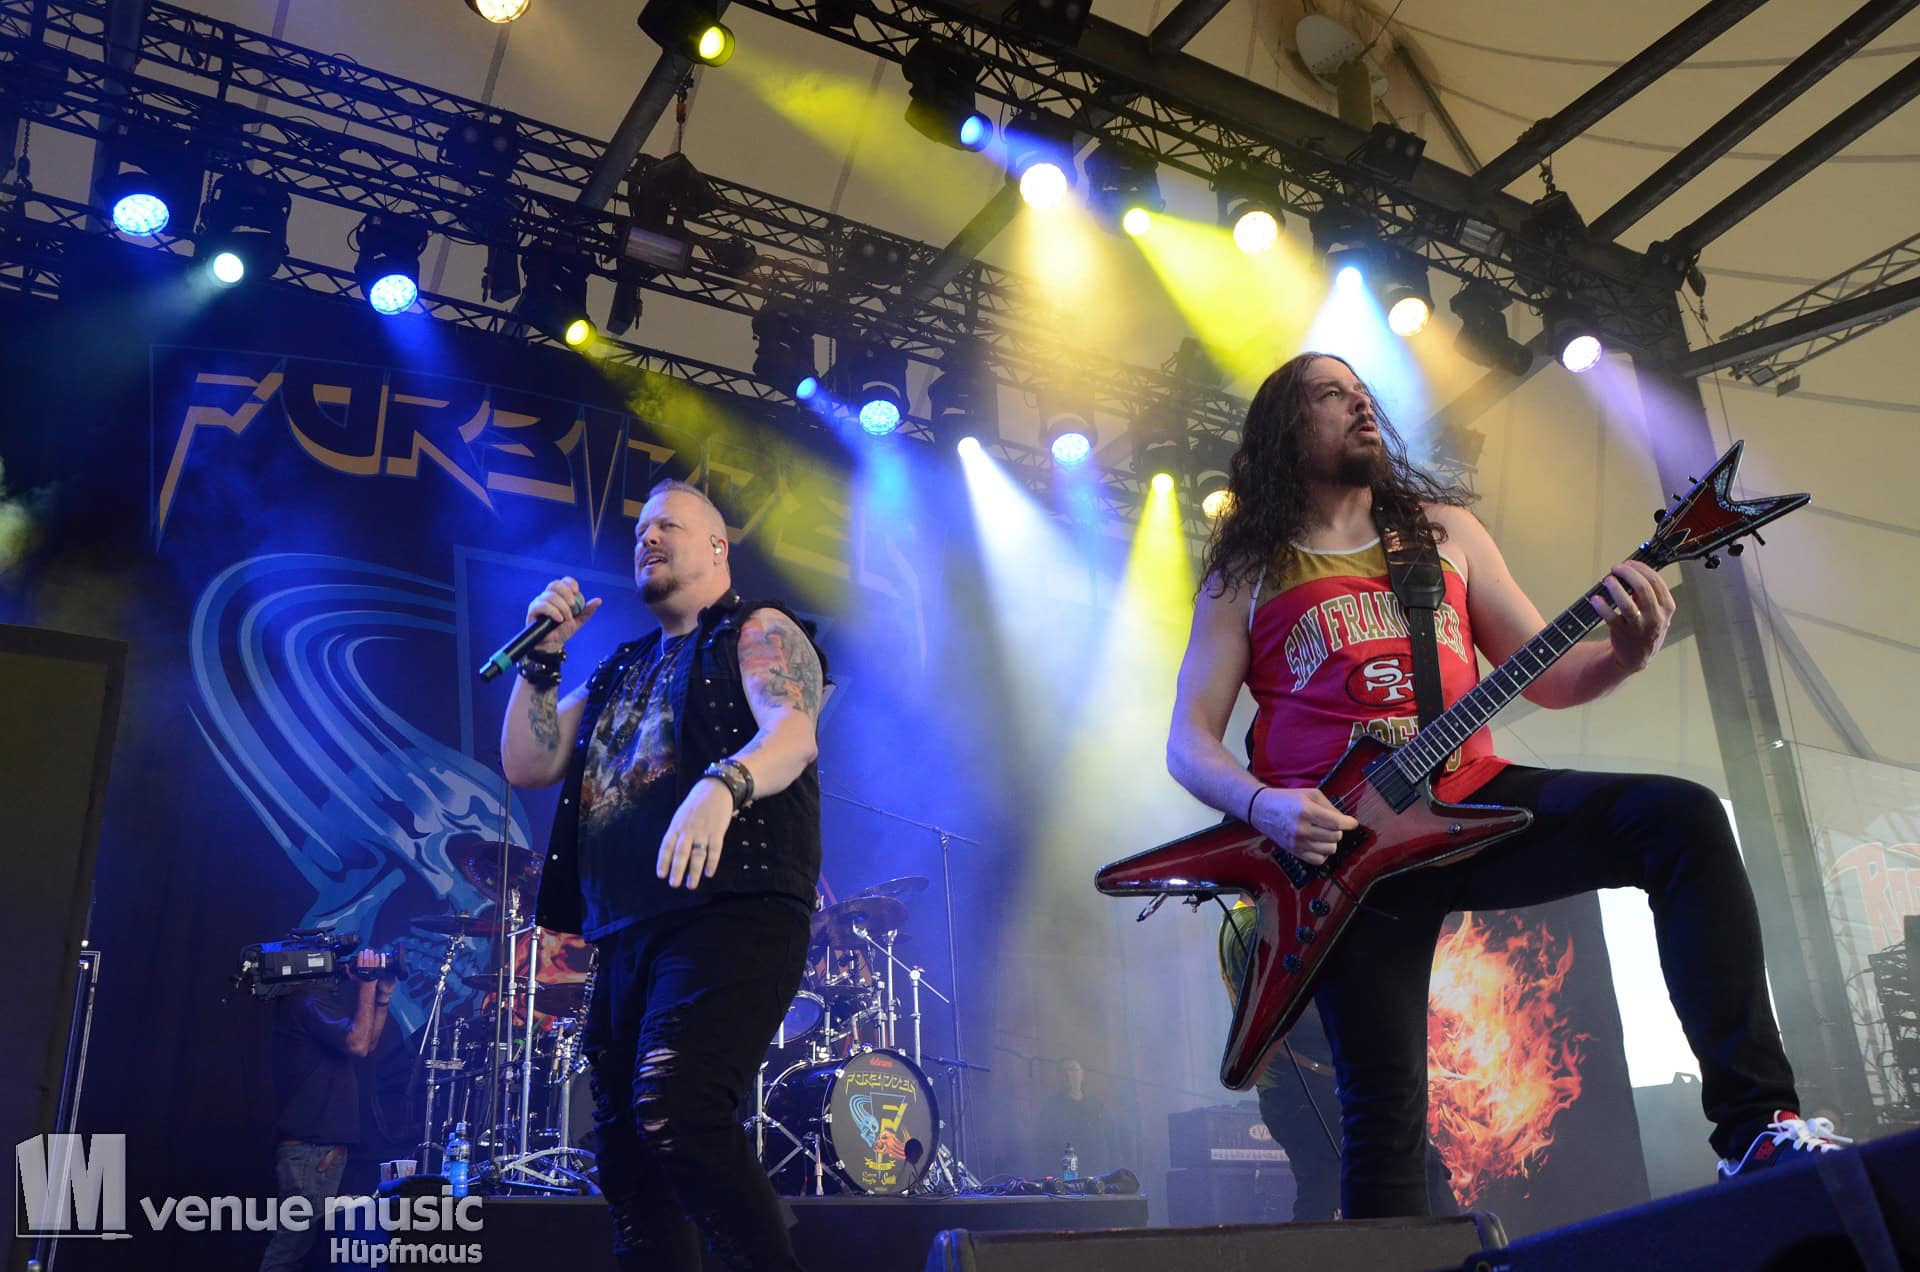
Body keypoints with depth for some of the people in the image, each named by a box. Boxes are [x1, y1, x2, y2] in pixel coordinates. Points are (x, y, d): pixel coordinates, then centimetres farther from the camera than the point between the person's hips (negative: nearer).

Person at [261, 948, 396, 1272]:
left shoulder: (330, 998, 16)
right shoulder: (306, 1000, -15)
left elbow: (369, 1044, 20)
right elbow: (357, 1044, -23)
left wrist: (383, 994, 10)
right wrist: (367, 985, -17)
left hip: (326, 1142, 11)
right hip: (310, 1148, -11)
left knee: (298, 1242, 16)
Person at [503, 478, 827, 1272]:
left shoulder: (759, 633, 4)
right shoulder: (621, 670, 25)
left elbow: (794, 732, -16)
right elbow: (527, 764, 20)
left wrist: (720, 785, -36)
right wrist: (544, 657, 9)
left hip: (731, 914, -8)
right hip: (628, 933, 8)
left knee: (674, 1110, -25)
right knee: (624, 1153, 8)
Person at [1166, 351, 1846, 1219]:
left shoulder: (1445, 528, 16)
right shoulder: (1243, 577, 7)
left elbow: (1544, 678, 14)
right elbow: (1188, 740, 2)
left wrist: (1626, 654, -9)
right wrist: (1262, 805, -19)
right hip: (1339, 837, -3)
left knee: (1683, 818, -18)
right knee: (1384, 1099, -9)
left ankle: (1756, 1123, -14)